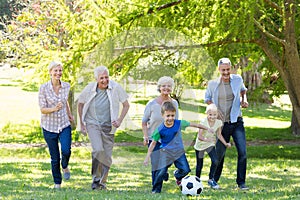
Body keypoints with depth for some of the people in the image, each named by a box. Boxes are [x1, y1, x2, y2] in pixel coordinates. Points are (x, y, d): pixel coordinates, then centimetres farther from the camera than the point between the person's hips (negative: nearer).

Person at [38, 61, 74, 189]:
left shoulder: (66, 86, -1)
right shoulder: (44, 88, -11)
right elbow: (42, 109, -11)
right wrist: (54, 109, -29)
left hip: (64, 125, 2)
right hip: (49, 126, -2)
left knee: (66, 151, -20)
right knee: (54, 158, 3)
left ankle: (65, 166, 15)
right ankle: (57, 183, 22)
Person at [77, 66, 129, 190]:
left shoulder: (116, 88, -10)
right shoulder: (89, 89, -8)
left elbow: (126, 105, 3)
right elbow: (80, 104, 10)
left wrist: (119, 120, -8)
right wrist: (82, 124, 8)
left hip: (108, 126, 2)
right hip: (93, 124, -1)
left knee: (107, 156, 4)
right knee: (98, 150, -22)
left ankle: (103, 181, 23)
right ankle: (96, 179, -7)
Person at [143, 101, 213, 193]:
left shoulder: (179, 123, -11)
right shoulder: (160, 130, -16)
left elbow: (192, 124, 2)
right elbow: (153, 143, -7)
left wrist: (206, 128, 7)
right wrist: (147, 157, -8)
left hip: (179, 151, 2)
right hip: (166, 152, -2)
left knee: (185, 170, -5)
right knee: (161, 172, -9)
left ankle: (178, 176, 30)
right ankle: (156, 190, 9)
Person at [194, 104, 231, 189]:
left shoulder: (218, 123, -12)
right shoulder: (203, 122, -25)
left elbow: (219, 135, 2)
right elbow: (199, 136, -30)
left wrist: (225, 143, -5)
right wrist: (205, 139, -49)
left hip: (210, 144, 3)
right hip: (200, 145, -3)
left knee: (215, 161, -16)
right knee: (199, 164, 8)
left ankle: (211, 179, 2)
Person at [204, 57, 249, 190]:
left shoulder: (237, 79, 0)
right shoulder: (213, 84, -4)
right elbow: (207, 98, 12)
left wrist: (244, 99, 4)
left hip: (237, 122, 1)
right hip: (222, 123, -1)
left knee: (242, 152, -9)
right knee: (219, 153, 5)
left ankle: (241, 182, 1)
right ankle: (213, 181, 24)